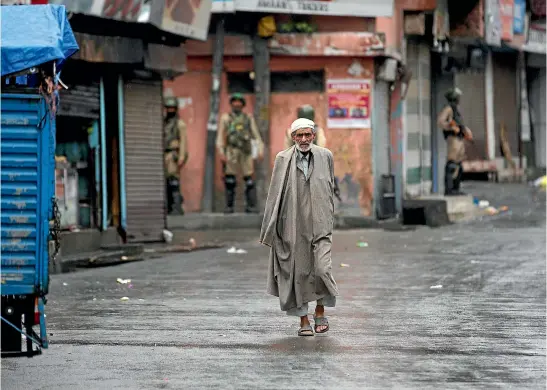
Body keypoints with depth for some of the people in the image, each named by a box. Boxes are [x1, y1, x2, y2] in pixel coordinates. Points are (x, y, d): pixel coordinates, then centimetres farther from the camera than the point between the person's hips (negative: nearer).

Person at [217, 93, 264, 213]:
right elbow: (220, 137, 4)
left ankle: (251, 206, -5)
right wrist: (221, 153, -9)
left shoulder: (249, 118, 14)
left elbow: (256, 135, 9)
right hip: (231, 153, -1)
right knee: (230, 181, -3)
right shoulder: (225, 118, 10)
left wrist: (260, 150, -4)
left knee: (249, 180, -6)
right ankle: (229, 206, 2)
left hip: (246, 152, 1)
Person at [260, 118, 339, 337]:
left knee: (322, 268, -11)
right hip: (293, 226, 0)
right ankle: (304, 320, 14)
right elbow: (275, 195, 2)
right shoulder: (283, 160, 1)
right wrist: (271, 228, -2)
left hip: (319, 225, 0)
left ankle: (320, 311, 13)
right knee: (298, 271, 3)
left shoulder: (325, 157, 5)